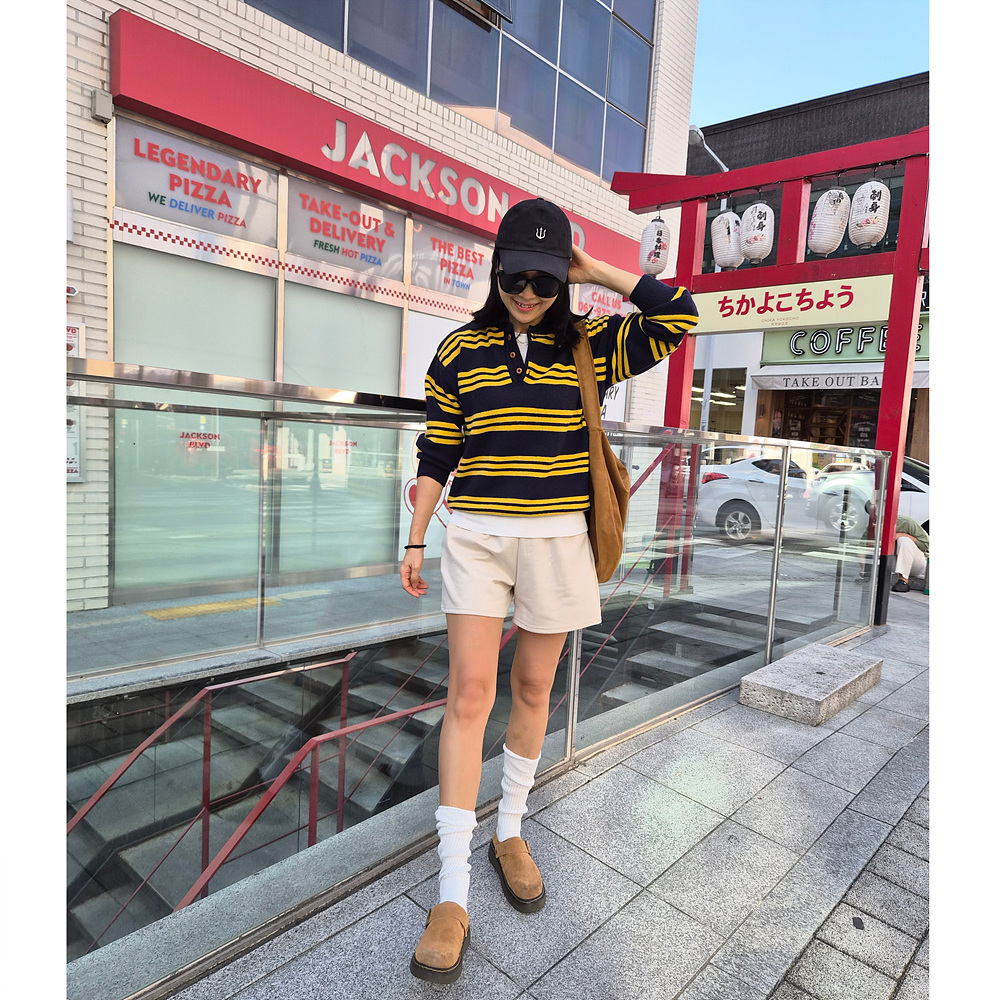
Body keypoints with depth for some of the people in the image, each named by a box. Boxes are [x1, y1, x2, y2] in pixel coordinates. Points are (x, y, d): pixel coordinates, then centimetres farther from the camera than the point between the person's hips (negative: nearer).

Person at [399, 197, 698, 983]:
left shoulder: (589, 345, 4)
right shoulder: (460, 351, 4)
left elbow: (677, 316, -7)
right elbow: (437, 453, 7)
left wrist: (596, 272, -3)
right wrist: (416, 540, 5)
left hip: (555, 538, 1)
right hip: (476, 536, 0)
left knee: (533, 689, 11)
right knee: (470, 692, -7)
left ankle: (511, 830, 35)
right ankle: (453, 894, 3)